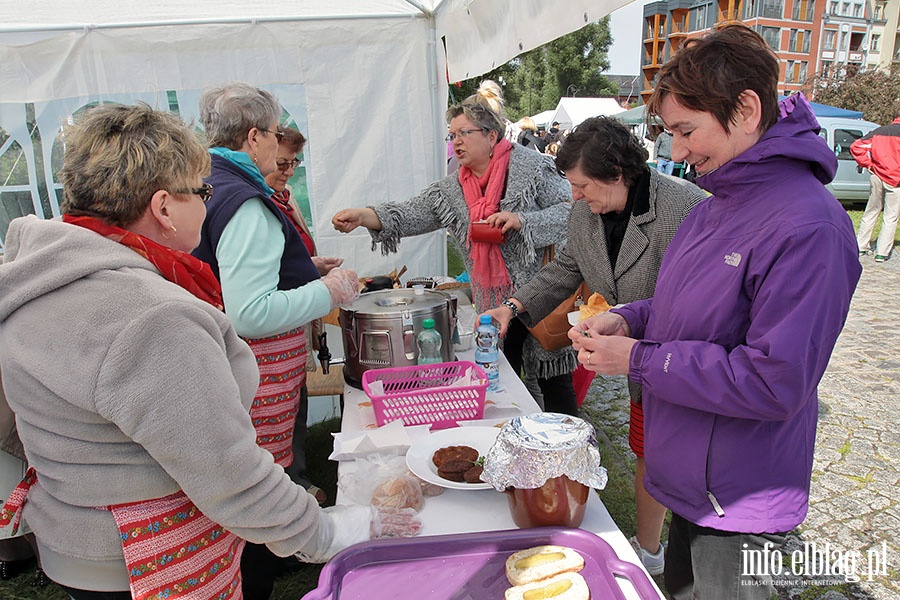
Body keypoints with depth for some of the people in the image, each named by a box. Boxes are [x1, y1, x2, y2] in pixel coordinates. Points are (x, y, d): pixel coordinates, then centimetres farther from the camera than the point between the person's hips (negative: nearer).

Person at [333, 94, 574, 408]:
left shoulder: (532, 167, -7)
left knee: (555, 382, 7)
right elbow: (410, 213, -3)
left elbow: (572, 210, -10)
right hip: (493, 305, 5)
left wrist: (521, 220, -23)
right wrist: (362, 215, -18)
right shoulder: (451, 190, 6)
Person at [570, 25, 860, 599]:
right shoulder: (718, 204, 4)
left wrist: (640, 359, -23)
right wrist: (627, 321, -5)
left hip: (737, 504, -8)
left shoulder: (808, 227, -26)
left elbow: (773, 383, -28)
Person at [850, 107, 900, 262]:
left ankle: (861, 246, 21)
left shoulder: (879, 131, 6)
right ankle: (882, 252, 3)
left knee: (871, 213, 16)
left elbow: (856, 146, 1)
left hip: (877, 177, 4)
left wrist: (868, 165, 5)